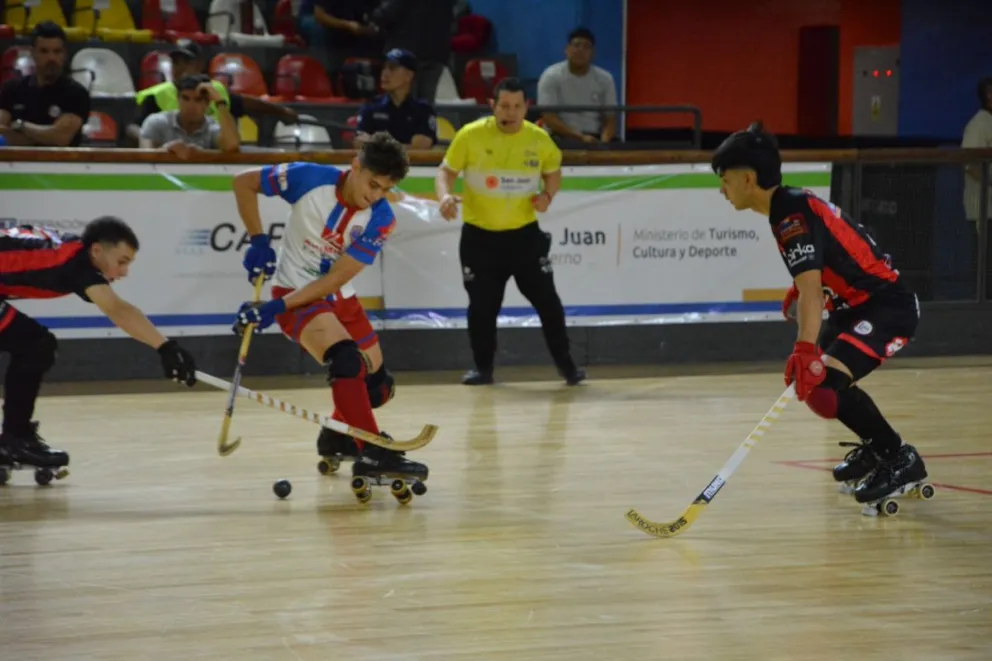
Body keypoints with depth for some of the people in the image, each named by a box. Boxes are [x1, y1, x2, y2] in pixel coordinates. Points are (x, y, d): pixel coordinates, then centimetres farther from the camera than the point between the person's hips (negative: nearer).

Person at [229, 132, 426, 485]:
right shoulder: (308, 178, -21)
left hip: (340, 297, 5)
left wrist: (275, 308, -26)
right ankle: (371, 454, -32)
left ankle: (337, 437, 38)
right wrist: (258, 241, -14)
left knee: (378, 385, 9)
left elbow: (335, 279, -19)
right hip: (294, 290, -5)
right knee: (346, 359, -29)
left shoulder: (380, 218, -16)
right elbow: (243, 182, -8)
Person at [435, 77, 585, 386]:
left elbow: (553, 170, 15)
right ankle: (483, 367, 20)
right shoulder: (470, 135, -10)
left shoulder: (539, 139, -4)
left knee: (546, 299, 2)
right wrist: (445, 196, -24)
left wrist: (547, 195, -5)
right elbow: (446, 171, -4)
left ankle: (566, 364, 17)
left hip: (524, 233, 1)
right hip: (479, 235, -1)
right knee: (482, 305, 2)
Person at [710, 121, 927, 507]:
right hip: (857, 306, 11)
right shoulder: (791, 204, 8)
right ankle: (875, 447, 38)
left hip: (889, 308, -11)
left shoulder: (792, 217, -22)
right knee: (806, 376, 21)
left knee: (824, 384, -26)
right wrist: (797, 291, 30)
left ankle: (902, 460, -12)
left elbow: (811, 288, -36)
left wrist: (806, 351, -47)